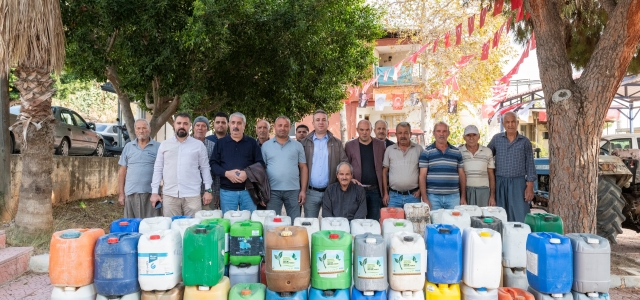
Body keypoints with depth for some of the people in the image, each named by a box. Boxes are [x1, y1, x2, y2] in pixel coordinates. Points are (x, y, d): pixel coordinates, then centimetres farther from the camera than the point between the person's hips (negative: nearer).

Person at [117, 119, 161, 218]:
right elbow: (122, 171, 11)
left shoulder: (158, 147, 2)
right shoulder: (128, 147, 10)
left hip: (151, 193, -2)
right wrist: (121, 193, 6)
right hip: (131, 192, 2)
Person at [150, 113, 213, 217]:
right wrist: (154, 192, 5)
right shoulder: (164, 145, 10)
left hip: (192, 195, -1)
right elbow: (158, 169, 10)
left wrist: (208, 190, 0)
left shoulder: (199, 145, 5)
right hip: (169, 195, 2)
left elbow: (205, 168, 6)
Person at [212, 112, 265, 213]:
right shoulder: (220, 143, 10)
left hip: (248, 191, 0)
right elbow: (214, 164, 4)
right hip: (227, 191, 0)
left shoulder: (252, 143, 9)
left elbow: (260, 164, 3)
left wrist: (248, 173, -15)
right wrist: (226, 173, -14)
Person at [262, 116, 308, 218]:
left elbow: (303, 168, 7)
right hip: (272, 191, 0)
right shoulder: (266, 145, 7)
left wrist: (303, 190, 0)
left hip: (293, 190, 0)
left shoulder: (297, 146, 8)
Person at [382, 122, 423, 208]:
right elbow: (384, 172, 8)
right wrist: (385, 193, 4)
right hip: (394, 195, 1)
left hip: (413, 195, -1)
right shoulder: (389, 150, 6)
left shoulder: (419, 149, 4)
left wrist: (420, 190, -3)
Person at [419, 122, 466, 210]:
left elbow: (461, 175, 13)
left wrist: (463, 197, 8)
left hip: (453, 196, 2)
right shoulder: (427, 152, 2)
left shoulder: (456, 152, 11)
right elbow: (422, 176, -1)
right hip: (433, 197, -2)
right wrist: (425, 199, -8)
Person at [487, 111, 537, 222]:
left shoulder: (525, 141, 5)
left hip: (518, 183, -1)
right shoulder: (496, 139, 8)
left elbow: (530, 165, 4)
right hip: (500, 182, 1)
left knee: (520, 217, -3)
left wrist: (530, 186, -3)